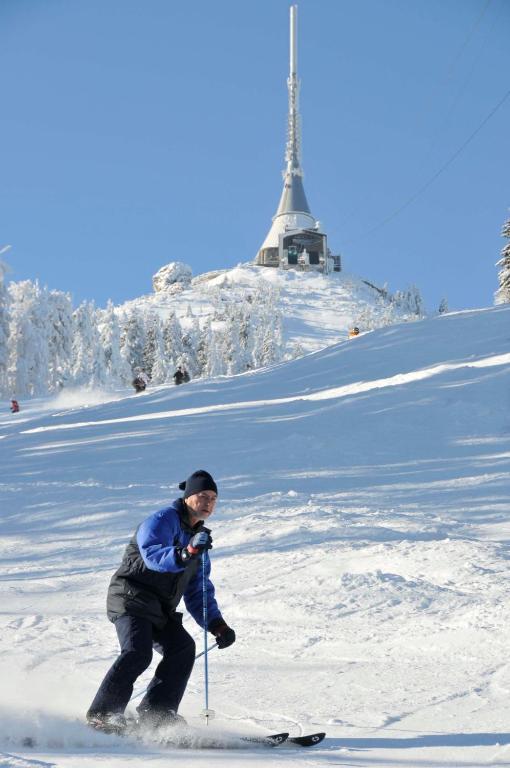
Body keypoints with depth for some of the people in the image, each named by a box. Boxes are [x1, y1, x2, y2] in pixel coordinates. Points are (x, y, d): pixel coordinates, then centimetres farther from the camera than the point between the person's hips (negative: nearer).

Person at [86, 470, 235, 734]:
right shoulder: (162, 521, -7)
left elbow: (198, 591, 21)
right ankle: (100, 715, -23)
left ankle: (155, 713, -11)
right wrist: (187, 552, -43)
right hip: (132, 600, -8)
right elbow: (153, 556, -27)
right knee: (138, 653, -26)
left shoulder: (199, 536, 20)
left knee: (183, 648, -13)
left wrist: (217, 625, 8)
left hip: (161, 611, 8)